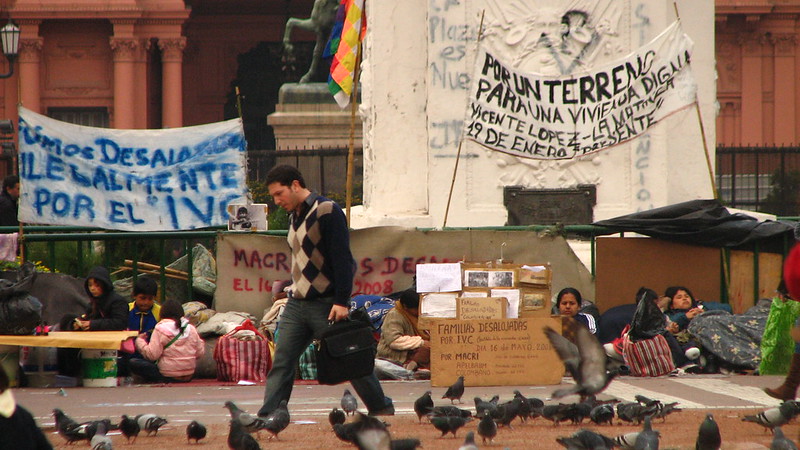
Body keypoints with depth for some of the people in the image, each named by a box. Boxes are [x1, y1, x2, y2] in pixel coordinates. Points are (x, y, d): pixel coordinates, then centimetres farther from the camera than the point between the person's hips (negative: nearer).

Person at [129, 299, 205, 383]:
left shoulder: (160, 329, -9)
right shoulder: (191, 329, 4)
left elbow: (152, 355, -15)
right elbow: (200, 353, 8)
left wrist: (139, 341, 1)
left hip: (168, 376, -6)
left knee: (133, 363, -2)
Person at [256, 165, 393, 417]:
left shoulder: (327, 212, -12)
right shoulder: (294, 216, 14)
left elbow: (342, 259, -16)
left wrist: (341, 302, -21)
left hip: (326, 304, -7)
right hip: (296, 304, 7)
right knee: (281, 362, -3)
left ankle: (382, 410, 17)